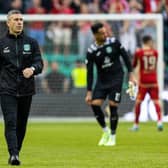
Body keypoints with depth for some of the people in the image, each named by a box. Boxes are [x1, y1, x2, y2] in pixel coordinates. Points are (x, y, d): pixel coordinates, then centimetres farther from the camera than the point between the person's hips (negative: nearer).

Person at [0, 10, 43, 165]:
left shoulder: (31, 42, 7)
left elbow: (39, 63, 0)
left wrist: (32, 69, -21)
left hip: (26, 90, 2)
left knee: (22, 124, 9)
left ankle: (16, 152, 22)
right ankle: (13, 154, -22)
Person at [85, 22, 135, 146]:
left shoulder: (114, 42, -9)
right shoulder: (91, 51, -7)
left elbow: (125, 57, 2)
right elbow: (90, 73, -4)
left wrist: (131, 74, -1)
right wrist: (89, 92, -6)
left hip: (116, 78, -2)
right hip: (102, 80, 2)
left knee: (113, 106, -9)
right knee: (94, 104, -11)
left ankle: (112, 137, 4)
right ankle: (106, 131, 11)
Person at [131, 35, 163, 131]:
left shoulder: (139, 52, -3)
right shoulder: (155, 52, 3)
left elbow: (134, 66, 8)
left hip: (143, 81, -1)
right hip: (154, 81, 1)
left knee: (138, 102, 9)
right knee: (156, 101, 0)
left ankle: (136, 124, 11)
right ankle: (160, 120, -21)